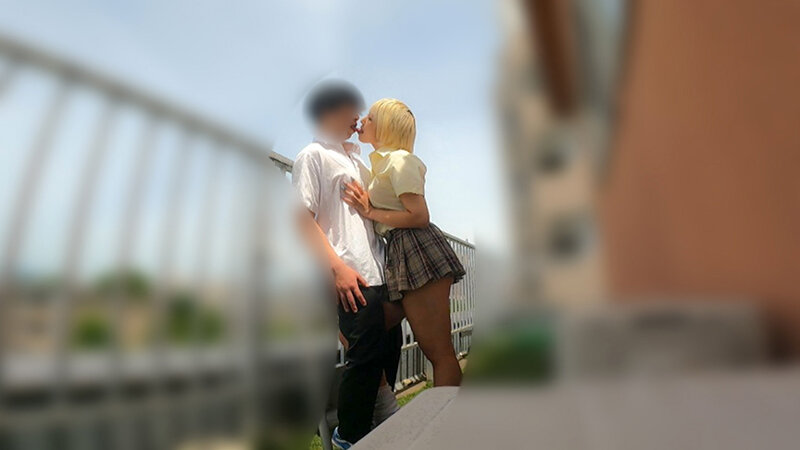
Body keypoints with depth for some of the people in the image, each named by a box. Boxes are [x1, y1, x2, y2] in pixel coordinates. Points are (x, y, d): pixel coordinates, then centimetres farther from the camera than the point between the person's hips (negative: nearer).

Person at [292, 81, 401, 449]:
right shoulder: (313, 155, -3)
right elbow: (303, 217, -11)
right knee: (365, 355, -2)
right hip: (353, 278, -8)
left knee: (390, 347, 14)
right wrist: (338, 267, -17)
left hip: (380, 270, 8)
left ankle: (382, 417, 35)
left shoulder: (352, 157, 22)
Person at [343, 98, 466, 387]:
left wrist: (370, 213, -7)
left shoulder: (398, 159, -4)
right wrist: (367, 207, 9)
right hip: (399, 255, 9)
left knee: (438, 351, -6)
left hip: (419, 252, -9)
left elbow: (419, 216, -13)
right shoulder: (382, 163, 25)